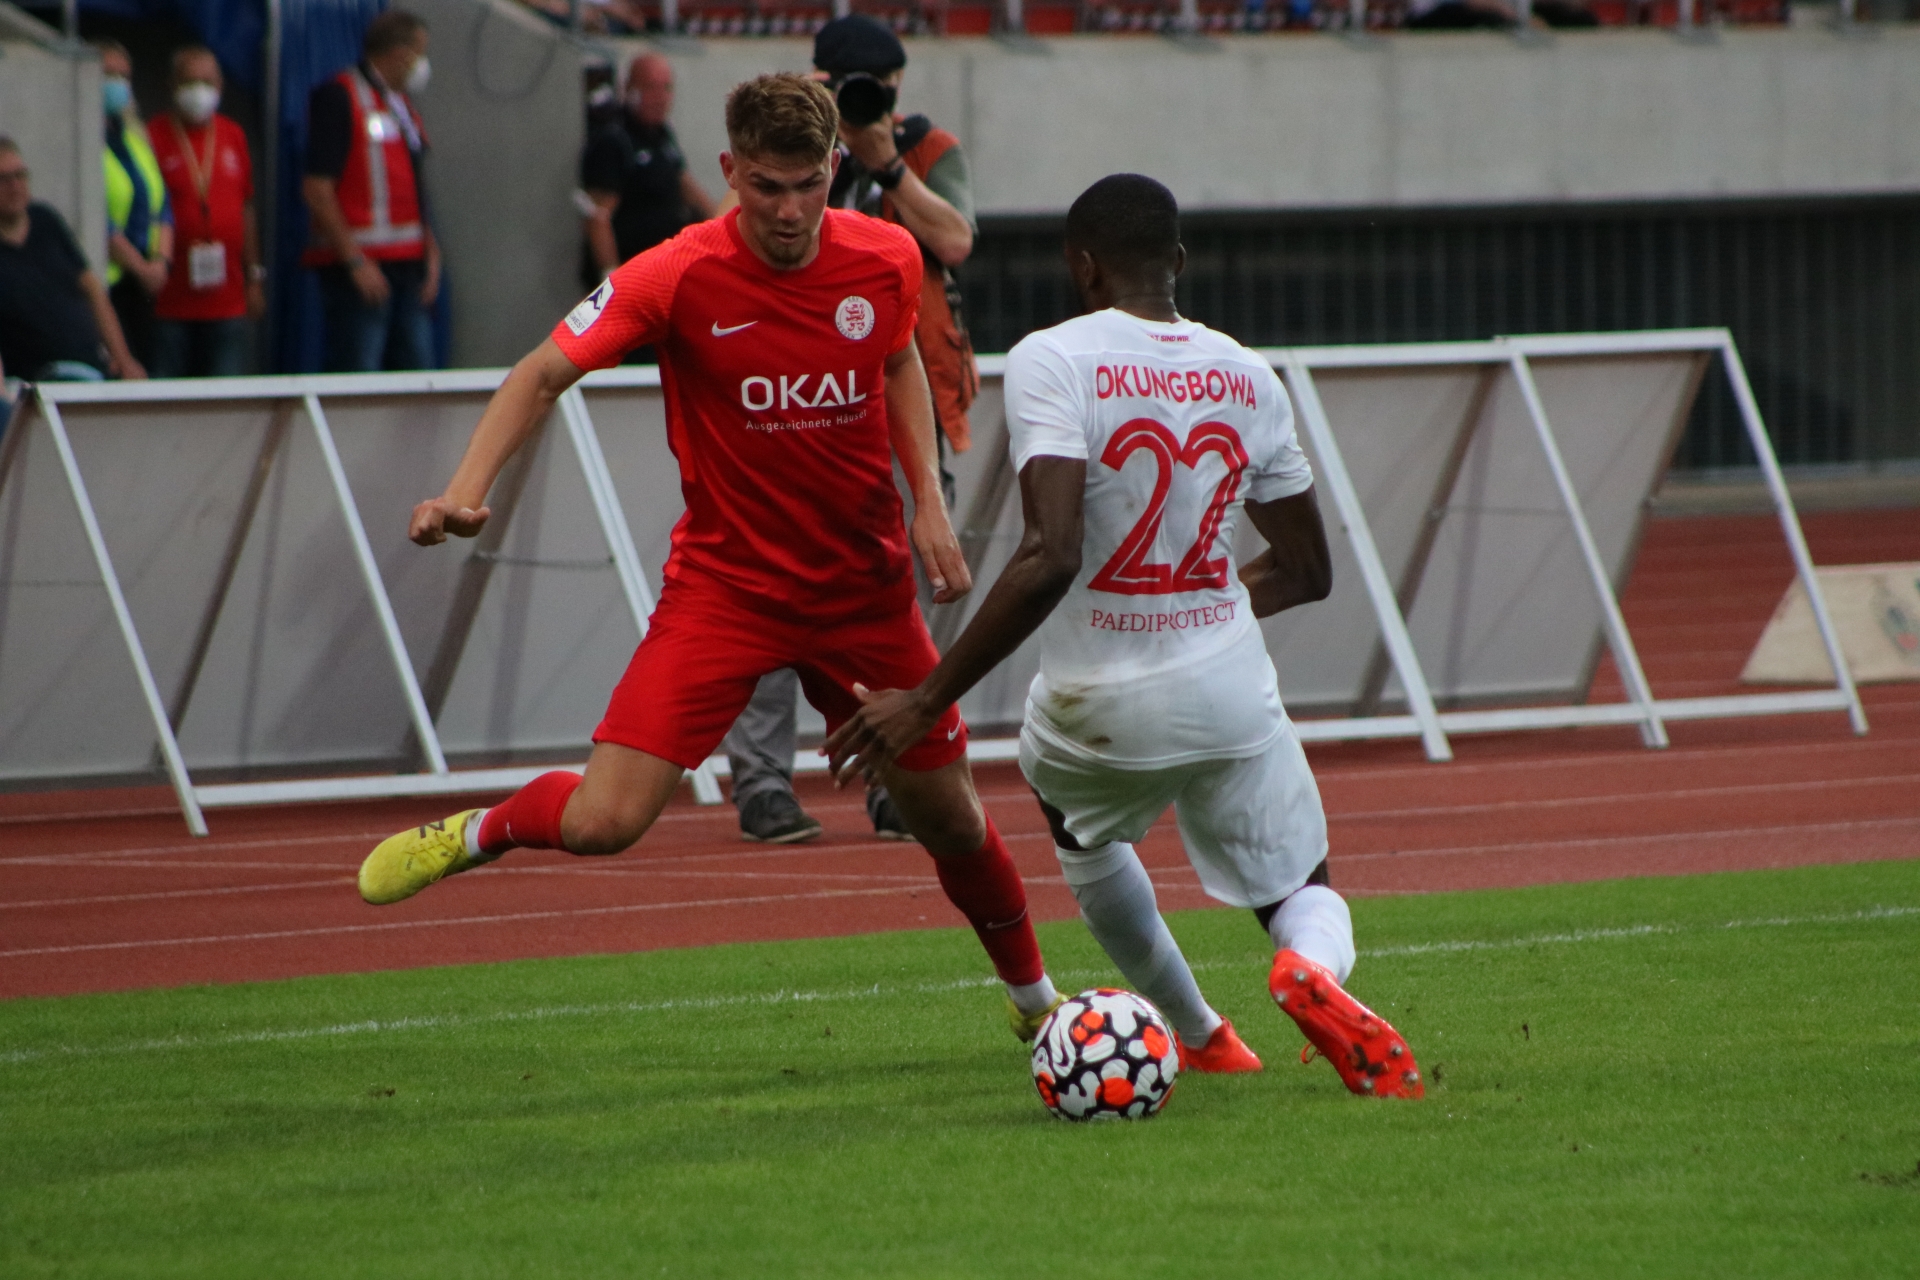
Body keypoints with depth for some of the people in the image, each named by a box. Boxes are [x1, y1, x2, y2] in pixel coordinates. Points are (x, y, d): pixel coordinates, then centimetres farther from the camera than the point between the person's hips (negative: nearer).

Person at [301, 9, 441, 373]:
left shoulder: (401, 105, 20)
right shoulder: (339, 98, -8)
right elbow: (316, 189, -14)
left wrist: (431, 254, 14)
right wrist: (354, 261, -17)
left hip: (407, 267, 9)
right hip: (362, 269, -9)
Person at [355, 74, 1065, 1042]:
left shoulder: (886, 261, -8)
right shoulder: (679, 278, -19)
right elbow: (544, 374, -18)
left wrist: (927, 497, 2)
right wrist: (466, 490, -33)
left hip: (865, 587, 3)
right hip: (724, 585, -3)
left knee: (948, 816, 13)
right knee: (602, 822, -16)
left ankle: (1033, 999, 39)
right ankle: (480, 833, 18)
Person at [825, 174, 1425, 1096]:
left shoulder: (1052, 363, -13)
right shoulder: (1245, 376, 3)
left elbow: (1051, 558, -25)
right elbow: (1306, 570, 12)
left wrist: (927, 701, -22)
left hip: (1099, 707, -2)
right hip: (1232, 691, 2)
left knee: (1077, 822, 33)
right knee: (1304, 896, 18)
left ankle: (1198, 1035, 36)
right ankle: (1316, 969, -20)